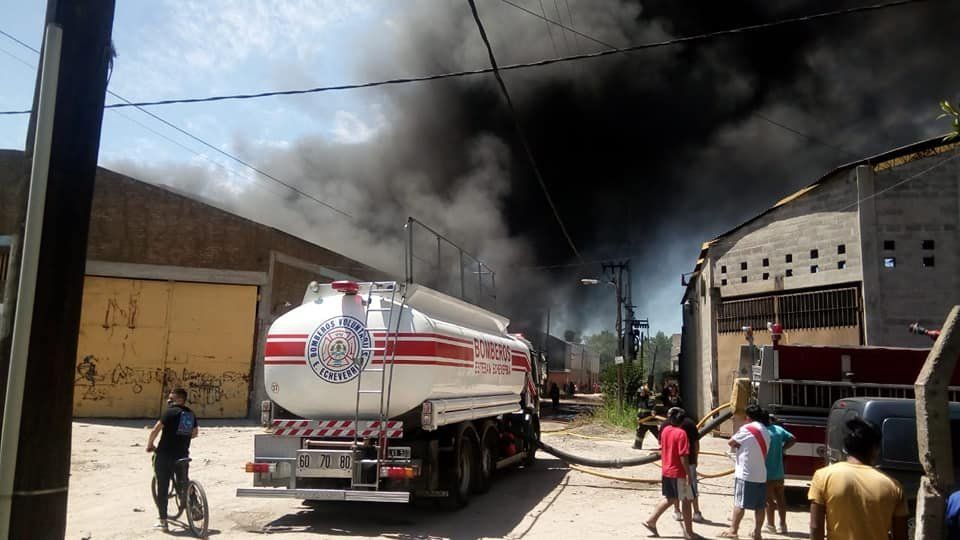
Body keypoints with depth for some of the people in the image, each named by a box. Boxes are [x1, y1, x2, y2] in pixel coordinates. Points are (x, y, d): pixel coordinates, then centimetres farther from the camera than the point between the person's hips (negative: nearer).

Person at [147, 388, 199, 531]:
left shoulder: (171, 412, -10)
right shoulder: (191, 414, 10)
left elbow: (155, 430, -14)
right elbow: (195, 433, 21)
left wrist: (149, 445, 1)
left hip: (165, 455, -5)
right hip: (182, 455, 5)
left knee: (162, 487, 4)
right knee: (184, 483, 21)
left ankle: (163, 521, 7)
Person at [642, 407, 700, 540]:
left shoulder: (665, 430, 4)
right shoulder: (681, 433, -19)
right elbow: (683, 456, -20)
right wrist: (688, 474, -15)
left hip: (666, 471, 8)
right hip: (678, 473, -8)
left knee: (670, 499, 19)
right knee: (686, 501, 5)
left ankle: (651, 521, 20)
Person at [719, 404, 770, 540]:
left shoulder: (747, 429, -11)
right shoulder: (766, 432, 13)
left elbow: (731, 442, -4)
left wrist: (737, 445, 14)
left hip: (745, 474, -7)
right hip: (761, 475, 7)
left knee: (739, 503, -1)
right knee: (759, 506, 9)